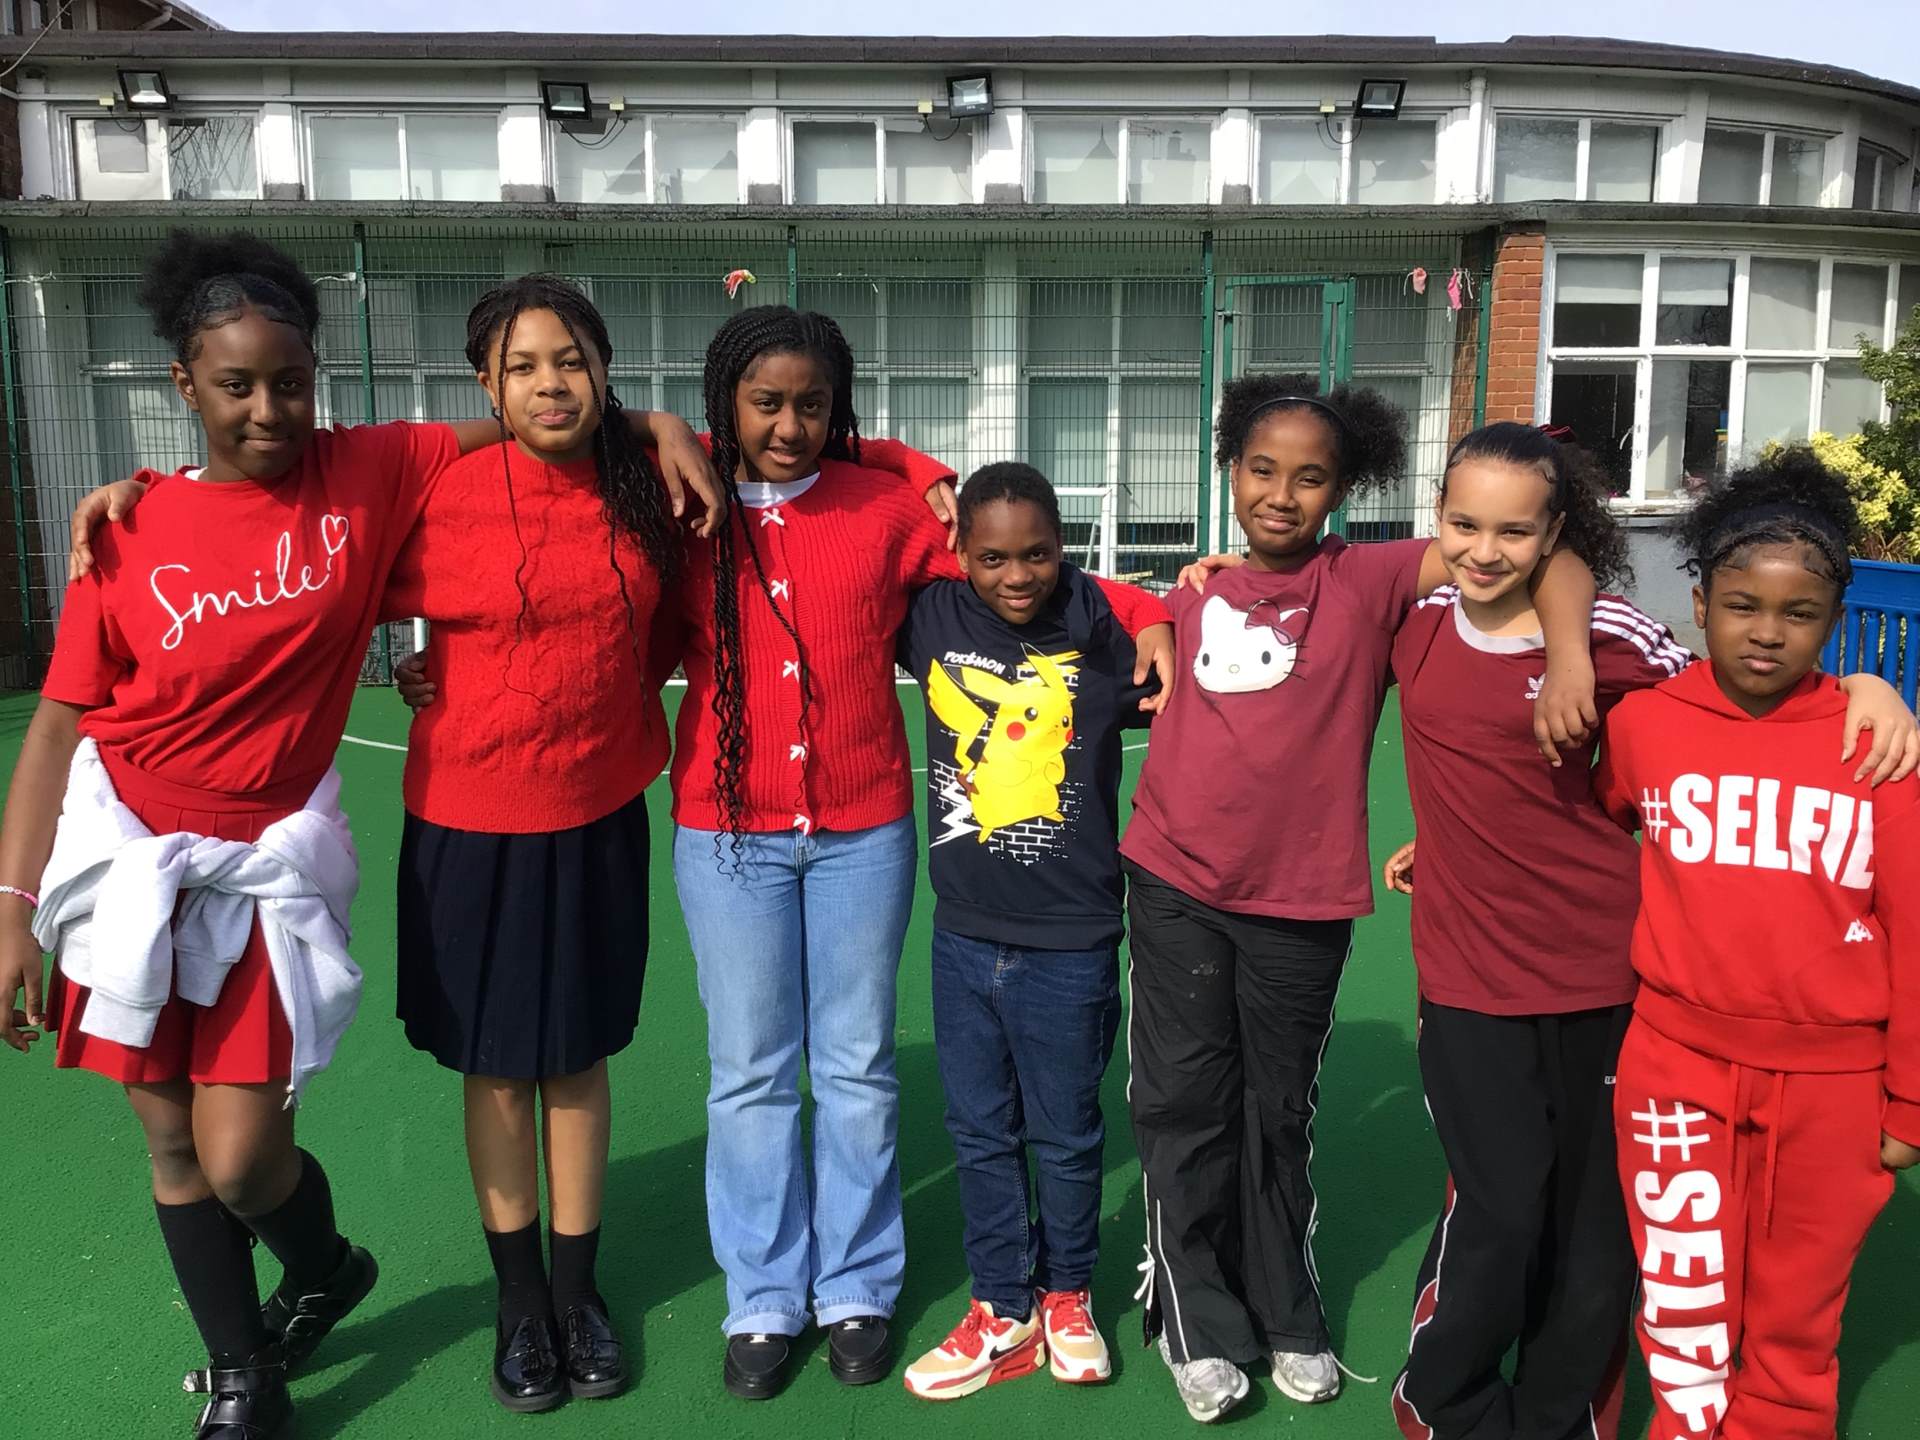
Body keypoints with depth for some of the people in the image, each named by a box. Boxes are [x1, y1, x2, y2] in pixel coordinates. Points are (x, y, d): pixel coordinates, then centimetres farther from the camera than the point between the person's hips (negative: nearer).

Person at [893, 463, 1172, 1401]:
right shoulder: (931, 617, -3)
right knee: (979, 1131, 14)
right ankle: (1003, 1313, 31)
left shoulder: (1108, 624, -10)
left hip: (1071, 938, -3)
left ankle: (1067, 1295, 37)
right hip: (965, 934, 3)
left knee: (1065, 1134, 14)